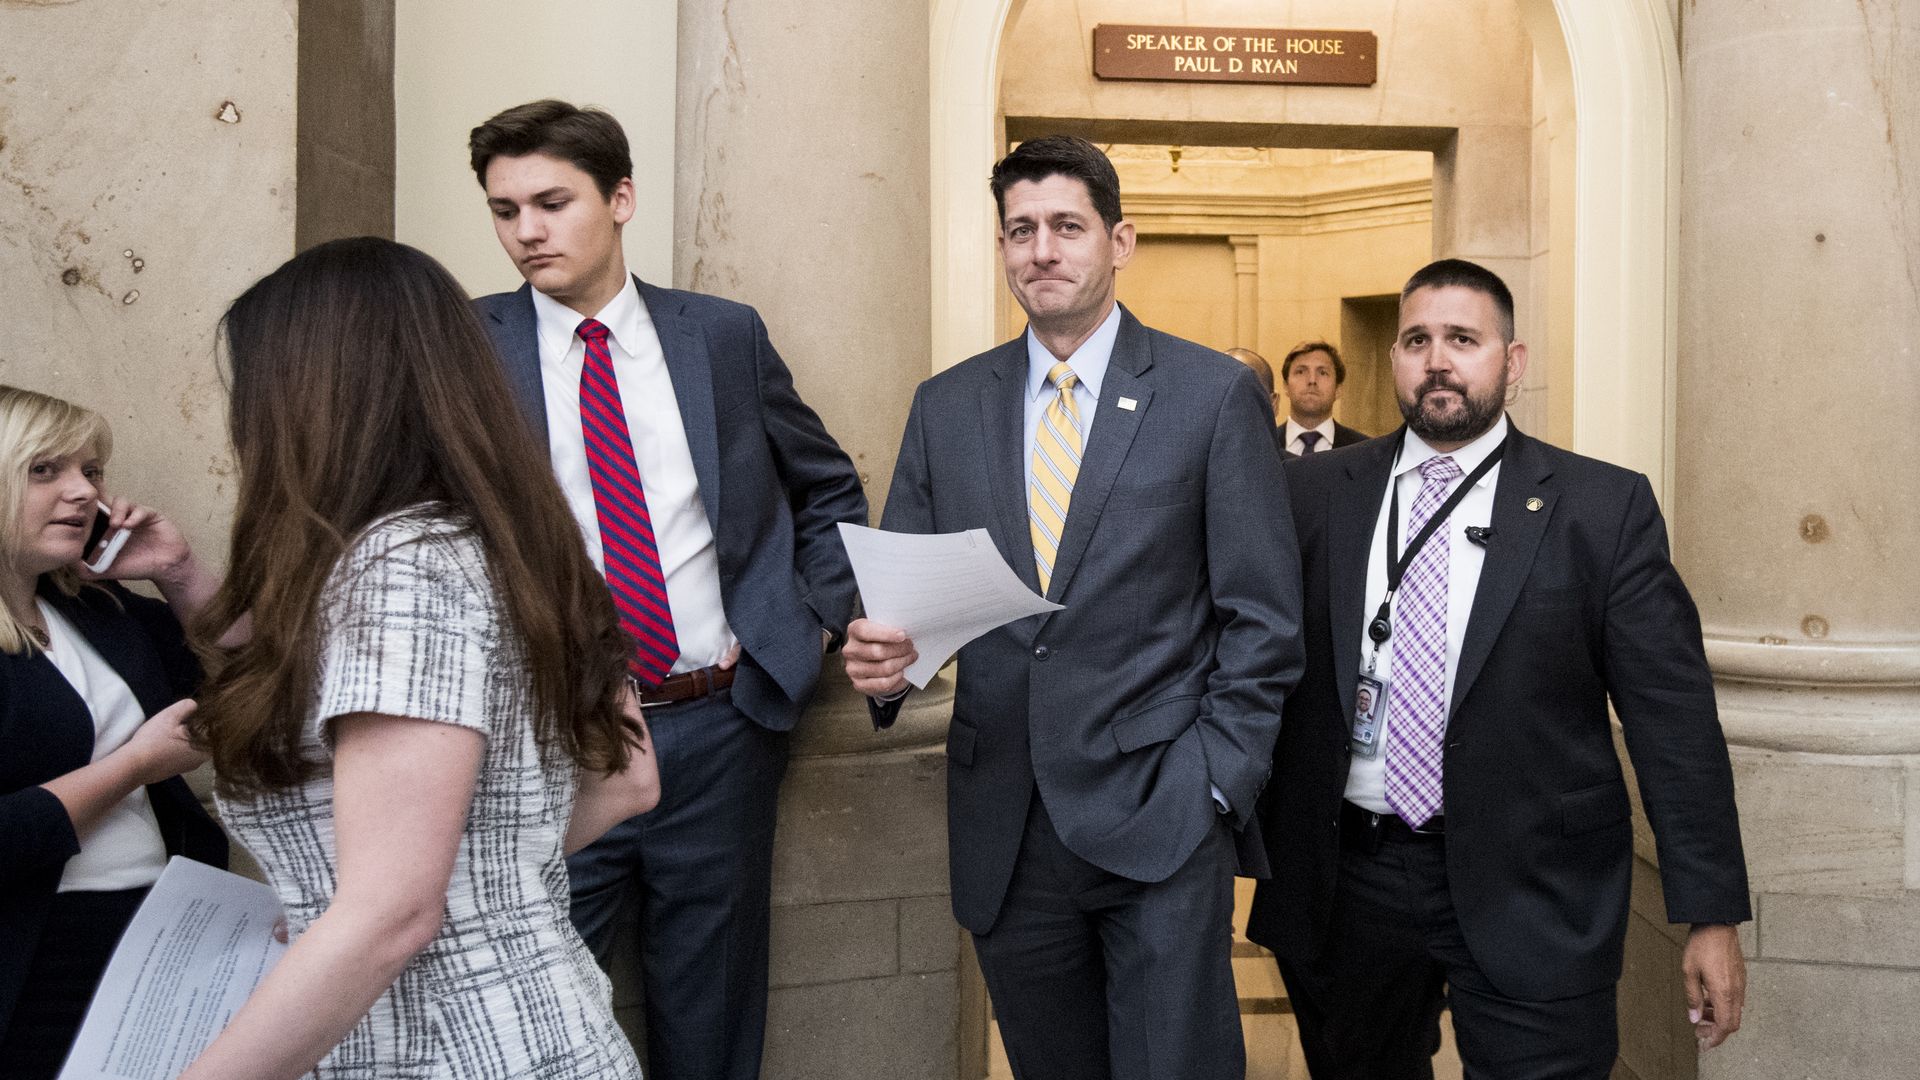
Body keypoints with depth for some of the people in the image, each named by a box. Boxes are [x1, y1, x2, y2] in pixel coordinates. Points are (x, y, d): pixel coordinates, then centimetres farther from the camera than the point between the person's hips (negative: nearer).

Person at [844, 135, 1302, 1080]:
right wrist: (881, 656, -13)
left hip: (1161, 819, -3)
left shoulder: (1215, 395, -1)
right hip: (1004, 832, 4)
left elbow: (1262, 620, -2)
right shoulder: (944, 406, 8)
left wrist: (1214, 787, -8)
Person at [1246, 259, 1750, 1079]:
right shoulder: (1315, 493, 4)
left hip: (1530, 895, -2)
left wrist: (1711, 912, -4)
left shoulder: (1605, 508, -2)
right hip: (1343, 881, 3)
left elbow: (1673, 716, -3)